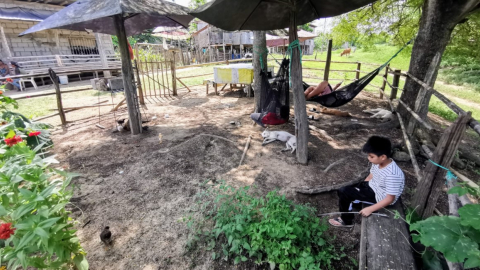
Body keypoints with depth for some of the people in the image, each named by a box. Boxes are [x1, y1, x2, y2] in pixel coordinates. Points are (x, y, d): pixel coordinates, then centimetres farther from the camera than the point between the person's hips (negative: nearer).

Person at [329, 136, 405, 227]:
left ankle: (346, 221, 9)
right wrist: (361, 187, 7)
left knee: (343, 193, -15)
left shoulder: (392, 175, -32)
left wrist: (370, 209, -23)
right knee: (343, 190, 4)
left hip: (378, 196, -8)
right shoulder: (378, 162, -8)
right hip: (371, 186, 8)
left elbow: (390, 199, -26)